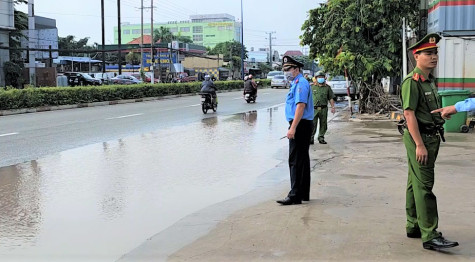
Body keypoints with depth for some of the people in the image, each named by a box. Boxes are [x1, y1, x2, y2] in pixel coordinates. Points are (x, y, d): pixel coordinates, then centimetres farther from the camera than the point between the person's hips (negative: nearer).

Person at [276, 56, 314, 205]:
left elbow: (301, 106, -23)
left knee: (295, 161, -10)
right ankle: (304, 194, 21)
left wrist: (293, 128, -27)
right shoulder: (296, 83, 19)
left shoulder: (301, 83, -13)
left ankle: (295, 196, -8)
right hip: (302, 126, 11)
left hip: (300, 125, -11)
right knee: (302, 160, 13)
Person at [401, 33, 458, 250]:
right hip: (418, 137, -10)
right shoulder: (412, 82, -14)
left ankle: (413, 227, 22)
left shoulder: (430, 80, 15)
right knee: (424, 186, -10)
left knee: (415, 183, 14)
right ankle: (430, 236, -9)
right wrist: (419, 145, -23)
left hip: (431, 137, 10)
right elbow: (409, 114, -20)